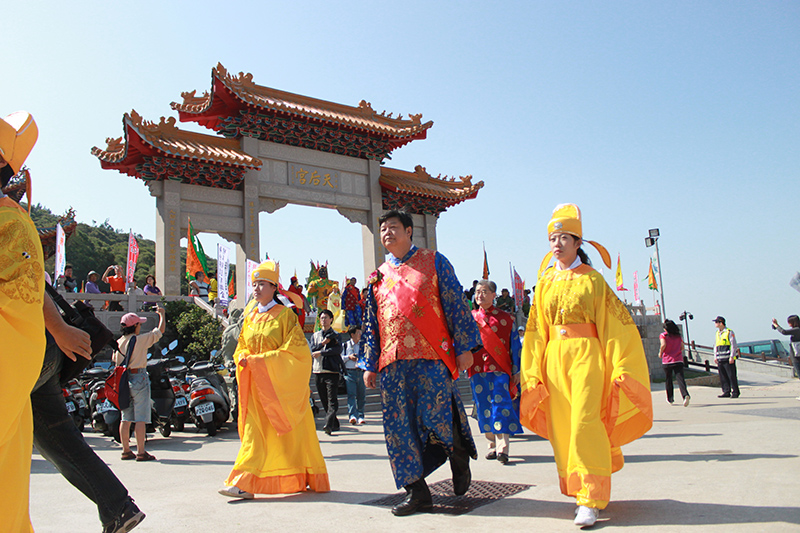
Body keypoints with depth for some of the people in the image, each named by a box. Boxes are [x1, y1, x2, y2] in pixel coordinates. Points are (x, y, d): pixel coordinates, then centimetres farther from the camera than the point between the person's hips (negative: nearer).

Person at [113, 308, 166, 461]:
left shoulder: (118, 342, 7)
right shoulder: (141, 340, -10)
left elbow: (116, 361, 14)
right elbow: (160, 331, -2)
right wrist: (162, 314, 12)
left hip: (123, 379, 7)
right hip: (139, 378, -7)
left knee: (126, 419, 11)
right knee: (140, 418, -4)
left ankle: (126, 451, 17)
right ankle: (141, 452, -3)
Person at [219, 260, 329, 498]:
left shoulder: (284, 314, -4)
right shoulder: (251, 317, 13)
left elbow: (295, 349, -12)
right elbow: (242, 347, 18)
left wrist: (262, 360, -17)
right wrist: (244, 358, -6)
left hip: (281, 382, -4)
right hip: (256, 384, 4)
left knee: (292, 432, 4)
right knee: (255, 432, -2)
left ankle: (310, 480, 18)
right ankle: (245, 484, 1)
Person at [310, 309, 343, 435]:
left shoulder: (336, 335, 7)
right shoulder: (315, 335, 18)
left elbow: (338, 349, -10)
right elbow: (313, 350, 5)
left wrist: (321, 352, -12)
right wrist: (324, 343, -7)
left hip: (332, 370, -4)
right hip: (318, 370, 4)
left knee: (332, 400, -13)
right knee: (324, 400, 6)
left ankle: (328, 424, -21)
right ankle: (335, 424, 16)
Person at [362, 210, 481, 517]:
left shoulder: (433, 262, 7)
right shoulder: (378, 276, 18)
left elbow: (455, 305, 2)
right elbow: (371, 324, 19)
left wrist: (464, 347, -5)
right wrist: (370, 365, 15)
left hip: (431, 356, -4)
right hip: (393, 361, 5)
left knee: (434, 417, -11)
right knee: (399, 425, 2)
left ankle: (460, 456, 22)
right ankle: (417, 492, 13)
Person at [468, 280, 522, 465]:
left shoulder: (505, 318, 7)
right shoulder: (470, 318, 12)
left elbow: (515, 345, 6)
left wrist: (516, 371, 1)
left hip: (500, 368, -2)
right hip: (477, 369, 3)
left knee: (500, 404, -13)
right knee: (484, 408, 6)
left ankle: (502, 448, -14)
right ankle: (493, 444, 19)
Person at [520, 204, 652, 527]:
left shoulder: (592, 279, 2)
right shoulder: (545, 283, 12)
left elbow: (615, 325, -1)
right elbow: (536, 331, 12)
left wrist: (619, 367, -9)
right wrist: (534, 373, 8)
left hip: (586, 355, -4)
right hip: (554, 358, 4)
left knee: (585, 422, -13)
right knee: (561, 427, 5)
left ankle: (591, 499, -7)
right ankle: (579, 489, 21)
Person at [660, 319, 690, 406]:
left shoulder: (663, 335, -2)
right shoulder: (678, 335, 10)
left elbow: (663, 345, -16)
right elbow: (682, 347, 12)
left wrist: (660, 353, 0)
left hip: (667, 361, -2)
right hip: (678, 360, 2)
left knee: (668, 380, 13)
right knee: (680, 378, -7)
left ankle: (670, 399, 24)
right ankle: (685, 395, -32)